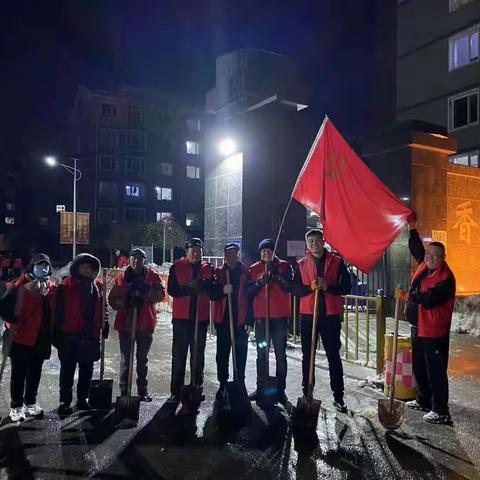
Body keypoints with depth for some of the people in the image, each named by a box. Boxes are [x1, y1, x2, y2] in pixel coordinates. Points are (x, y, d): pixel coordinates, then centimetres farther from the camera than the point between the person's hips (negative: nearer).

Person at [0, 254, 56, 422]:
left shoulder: (51, 288, 7)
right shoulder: (20, 285, -11)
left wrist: (51, 335, 12)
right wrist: (15, 322, -17)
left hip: (41, 339, 5)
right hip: (21, 338, -5)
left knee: (35, 373, 15)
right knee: (19, 374, 5)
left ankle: (31, 402, 30)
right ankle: (16, 406, 18)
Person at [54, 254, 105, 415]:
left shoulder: (97, 285, 9)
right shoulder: (67, 285, -6)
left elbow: (101, 308, 14)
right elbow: (60, 309, -8)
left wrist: (104, 325, 8)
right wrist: (58, 332, -10)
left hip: (91, 335, 5)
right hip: (70, 335, -5)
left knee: (87, 370, 12)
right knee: (68, 369, 3)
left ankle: (83, 399, 25)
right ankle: (65, 401, 13)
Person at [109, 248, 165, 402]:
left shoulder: (152, 276, 0)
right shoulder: (122, 277, 1)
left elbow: (160, 294, -12)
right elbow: (112, 298, 0)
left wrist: (144, 291, -26)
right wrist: (124, 303, -18)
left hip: (145, 323, 1)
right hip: (125, 322, 0)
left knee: (142, 358, 14)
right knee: (125, 359, 5)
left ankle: (143, 390, 26)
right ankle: (124, 391, 14)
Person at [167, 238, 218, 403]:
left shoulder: (208, 269, 7)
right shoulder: (177, 267, 1)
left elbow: (214, 293, 5)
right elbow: (172, 290, -7)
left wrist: (204, 285, -15)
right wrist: (189, 287, -21)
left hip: (201, 318, 2)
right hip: (181, 318, -2)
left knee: (198, 355, 10)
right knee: (178, 356, 2)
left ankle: (197, 387, 22)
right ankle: (176, 391, 10)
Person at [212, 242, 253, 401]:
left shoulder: (246, 272, 3)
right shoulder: (218, 272, 9)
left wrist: (249, 320, -5)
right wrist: (222, 290, -15)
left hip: (241, 320, -1)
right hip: (223, 319, 2)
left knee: (241, 354, 4)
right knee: (222, 354, 5)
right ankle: (222, 384, 17)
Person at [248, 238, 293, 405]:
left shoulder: (284, 266, 2)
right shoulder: (254, 269, 7)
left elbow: (288, 288, -10)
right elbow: (249, 292, 3)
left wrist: (276, 273, -20)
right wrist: (261, 282, -13)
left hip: (280, 317, -2)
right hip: (260, 317, 2)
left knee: (280, 354, 4)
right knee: (262, 354, 9)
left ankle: (280, 389, 11)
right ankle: (260, 388, 18)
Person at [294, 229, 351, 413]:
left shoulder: (337, 262, 2)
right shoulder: (302, 264, 7)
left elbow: (346, 287, -3)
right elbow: (296, 289, 3)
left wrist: (327, 287, -18)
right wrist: (310, 287, -16)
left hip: (331, 316, -2)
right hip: (308, 315, 2)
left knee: (334, 356, 4)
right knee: (307, 356, 9)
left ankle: (338, 397, 13)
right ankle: (307, 394, 20)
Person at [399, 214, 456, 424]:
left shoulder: (446, 278, -18)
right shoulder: (424, 266, 7)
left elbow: (430, 300, -28)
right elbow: (416, 248, 22)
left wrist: (408, 296, -26)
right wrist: (412, 227, 17)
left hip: (434, 331, -9)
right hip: (418, 328, 9)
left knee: (436, 371, -2)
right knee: (419, 367, 19)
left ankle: (440, 411, 8)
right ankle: (423, 401, 34)